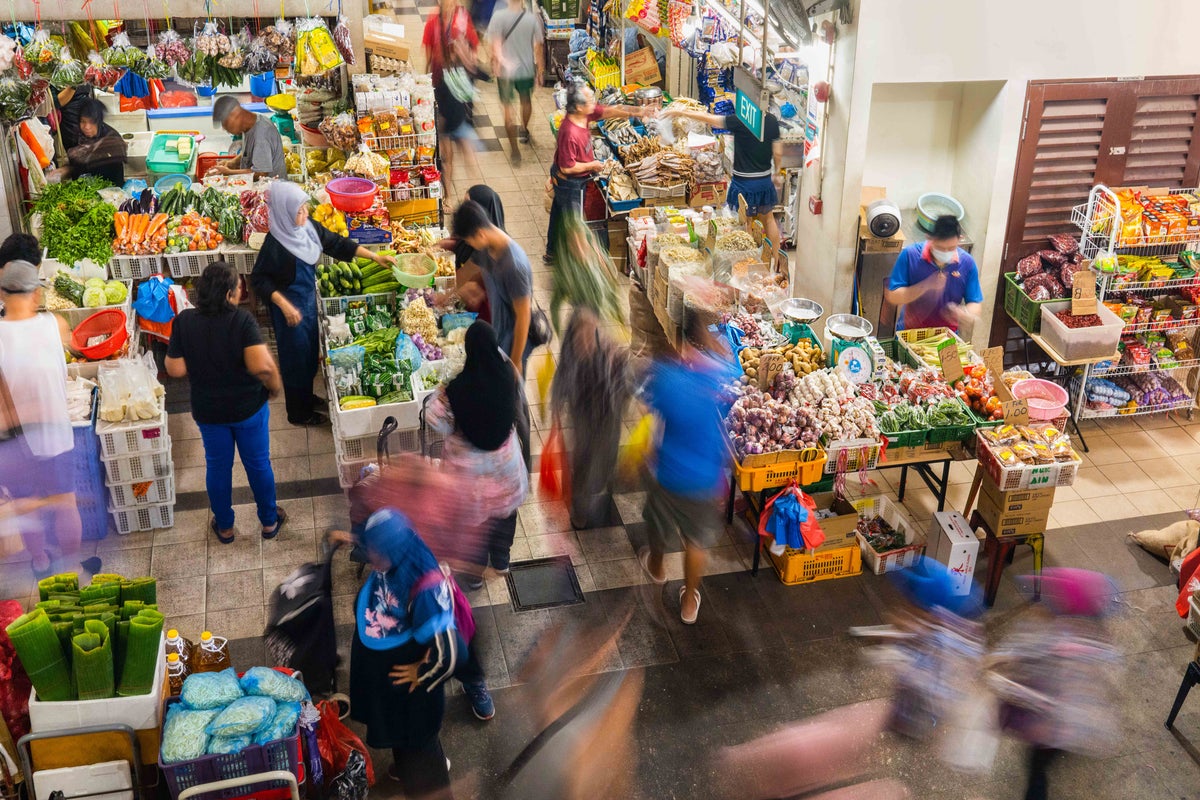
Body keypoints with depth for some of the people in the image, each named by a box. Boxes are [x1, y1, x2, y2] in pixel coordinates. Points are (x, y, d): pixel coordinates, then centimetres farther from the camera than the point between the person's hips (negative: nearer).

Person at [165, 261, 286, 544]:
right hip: (248, 407, -2)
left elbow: (176, 369, -11)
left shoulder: (184, 321, -15)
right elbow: (262, 366, -33)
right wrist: (275, 387, -14)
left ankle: (224, 527, 37)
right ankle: (269, 521, 35)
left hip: (208, 411, 2)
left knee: (217, 466, 21)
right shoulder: (242, 320, -24)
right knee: (258, 463, 18)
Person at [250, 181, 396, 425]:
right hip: (290, 306, -8)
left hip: (309, 299, 8)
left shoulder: (308, 227, -7)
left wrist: (375, 256, 1)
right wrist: (285, 305, -25)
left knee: (310, 352, 23)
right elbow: (259, 279, -20)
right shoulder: (276, 243, -28)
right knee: (296, 357, 8)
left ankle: (307, 397, 45)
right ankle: (298, 413, 26)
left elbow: (337, 243, 3)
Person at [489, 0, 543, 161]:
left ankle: (514, 149, 5)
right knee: (526, 100, 28)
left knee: (508, 108, 9)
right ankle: (524, 130, 51)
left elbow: (495, 44, -22)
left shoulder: (499, 16, -14)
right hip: (527, 69, 2)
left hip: (505, 70, -2)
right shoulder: (532, 18, -10)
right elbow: (538, 47, -5)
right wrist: (540, 71, 4)